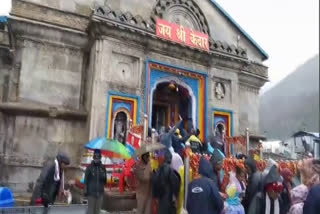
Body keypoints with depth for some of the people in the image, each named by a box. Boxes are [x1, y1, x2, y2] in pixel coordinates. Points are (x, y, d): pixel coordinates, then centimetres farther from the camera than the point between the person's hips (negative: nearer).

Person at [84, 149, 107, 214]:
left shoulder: (102, 168, 6)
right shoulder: (89, 167, -2)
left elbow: (105, 181, 9)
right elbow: (86, 180, -2)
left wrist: (103, 177, -12)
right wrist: (85, 191, -8)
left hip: (100, 192, 3)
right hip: (91, 192, -3)